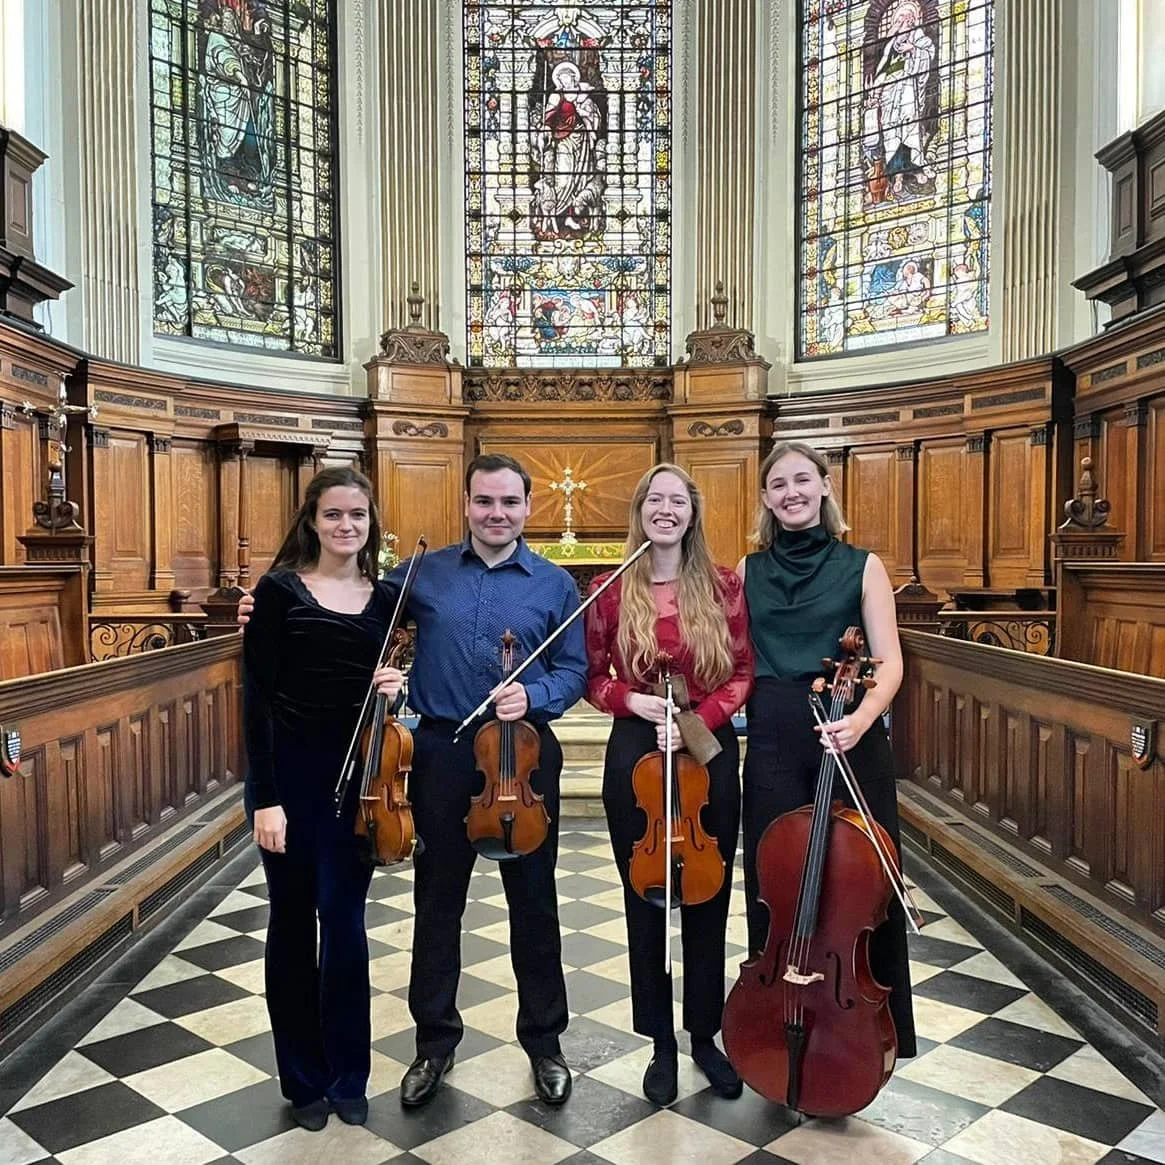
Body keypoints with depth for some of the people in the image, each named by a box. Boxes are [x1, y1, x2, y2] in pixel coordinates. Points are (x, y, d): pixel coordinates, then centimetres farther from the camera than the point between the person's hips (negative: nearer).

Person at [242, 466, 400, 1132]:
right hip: (290, 775, -2)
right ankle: (304, 1079, 27)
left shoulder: (384, 598, 5)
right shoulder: (280, 590, -6)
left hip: (357, 775, 3)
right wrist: (265, 797, -14)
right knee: (293, 922, 10)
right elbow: (258, 697, -10)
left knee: (345, 924, 7)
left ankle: (349, 1078, 24)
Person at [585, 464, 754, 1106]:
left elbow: (742, 673, 1)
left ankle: (705, 1034, 30)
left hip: (710, 750, 1)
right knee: (644, 899, 9)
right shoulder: (611, 591, -2)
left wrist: (698, 719, -13)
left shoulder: (722, 585, -1)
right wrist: (632, 700, -15)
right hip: (635, 753, 0)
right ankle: (661, 1042, 26)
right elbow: (592, 677, 4)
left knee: (708, 898, 11)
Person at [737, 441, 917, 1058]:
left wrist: (860, 718, -23)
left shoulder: (861, 565, 2)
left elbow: (889, 663, -5)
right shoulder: (748, 571, 9)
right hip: (773, 745, 2)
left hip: (848, 739, -2)